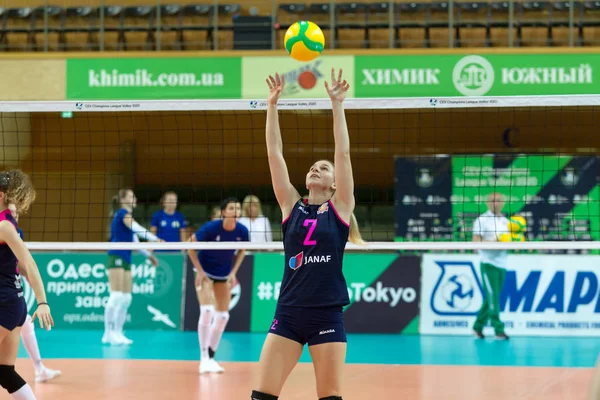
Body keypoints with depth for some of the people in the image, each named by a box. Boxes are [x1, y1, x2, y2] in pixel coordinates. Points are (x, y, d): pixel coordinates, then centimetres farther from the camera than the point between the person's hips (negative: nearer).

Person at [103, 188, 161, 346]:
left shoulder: (127, 215, 20)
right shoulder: (122, 213, -7)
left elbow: (134, 239, 25)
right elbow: (138, 229, -23)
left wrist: (149, 254, 23)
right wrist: (155, 239, -30)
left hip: (125, 260, 10)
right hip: (117, 258, -10)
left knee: (126, 298, 7)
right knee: (116, 296, -13)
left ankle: (117, 333, 11)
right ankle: (108, 333, -11)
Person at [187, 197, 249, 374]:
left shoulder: (242, 231, -15)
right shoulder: (211, 228, -26)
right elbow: (191, 246, -14)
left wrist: (233, 272, -4)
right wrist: (200, 271, -16)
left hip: (224, 275, 5)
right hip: (205, 272, -5)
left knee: (223, 316, 3)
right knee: (207, 311, -19)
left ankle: (211, 357, 16)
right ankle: (204, 358, -12)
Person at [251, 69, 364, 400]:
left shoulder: (340, 208, 4)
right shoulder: (291, 206, 9)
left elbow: (343, 153, -3)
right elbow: (274, 153, 5)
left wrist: (337, 104, -6)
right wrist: (272, 104, 0)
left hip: (327, 316, -2)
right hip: (288, 314, 2)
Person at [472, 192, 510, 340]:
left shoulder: (506, 221, 16)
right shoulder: (482, 220, -4)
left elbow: (510, 240, 21)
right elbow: (475, 242, -10)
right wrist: (493, 242, -21)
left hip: (501, 264, 6)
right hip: (488, 263, -6)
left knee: (491, 298, 8)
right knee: (493, 297, -11)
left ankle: (478, 326, 19)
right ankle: (498, 329, -12)